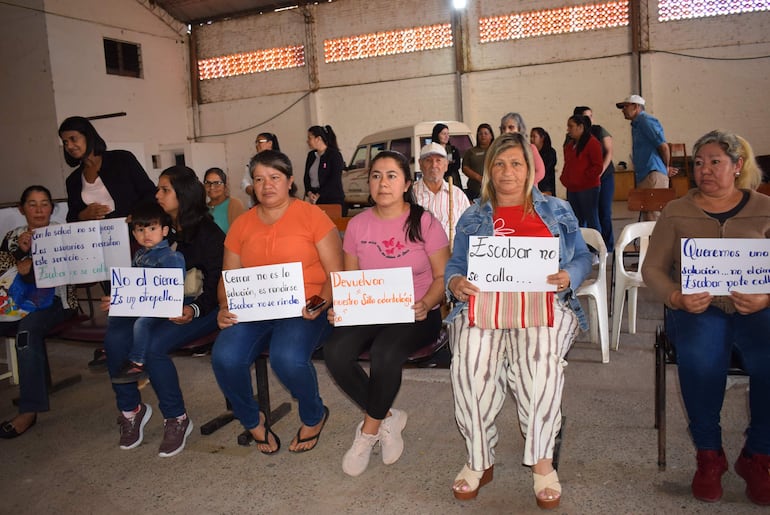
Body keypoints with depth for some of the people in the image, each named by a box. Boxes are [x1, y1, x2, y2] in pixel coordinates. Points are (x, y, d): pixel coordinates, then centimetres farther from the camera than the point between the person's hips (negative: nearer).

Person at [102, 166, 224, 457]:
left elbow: (216, 286, -11)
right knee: (115, 339, -21)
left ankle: (176, 420, -7)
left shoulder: (208, 233, -7)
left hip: (200, 308, -5)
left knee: (154, 345, -30)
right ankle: (131, 410, 2)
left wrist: (193, 311, -29)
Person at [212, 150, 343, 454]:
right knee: (224, 357, -25)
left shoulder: (312, 216, 1)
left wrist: (321, 303, -20)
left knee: (287, 357, -34)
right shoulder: (241, 225, 14)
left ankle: (314, 415, 3)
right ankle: (252, 419, 9)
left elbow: (336, 273, -2)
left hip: (304, 310, -4)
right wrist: (224, 309, -3)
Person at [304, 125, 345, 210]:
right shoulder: (311, 155, 15)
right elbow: (307, 177, 14)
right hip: (315, 200, 5)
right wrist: (309, 193, -4)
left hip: (333, 200, -5)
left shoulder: (335, 155, -5)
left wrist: (318, 195, -14)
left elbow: (334, 180, -12)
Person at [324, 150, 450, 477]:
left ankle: (368, 431, -7)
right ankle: (388, 418, -2)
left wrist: (425, 305, -20)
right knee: (335, 352, -25)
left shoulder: (424, 223, -1)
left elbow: (442, 276, -1)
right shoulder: (358, 225, 8)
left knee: (384, 352, -34)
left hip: (416, 315, -3)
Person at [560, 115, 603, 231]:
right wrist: (564, 178, 10)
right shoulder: (570, 144, 16)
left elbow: (597, 167, -12)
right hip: (572, 189, 8)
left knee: (591, 220, -3)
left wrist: (582, 179, -15)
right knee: (577, 222, 10)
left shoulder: (592, 143, -7)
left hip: (588, 188, -7)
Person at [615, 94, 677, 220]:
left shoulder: (646, 120, -7)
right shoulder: (637, 124, 22)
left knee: (654, 216, -14)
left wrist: (667, 168, -1)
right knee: (647, 217, 12)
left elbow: (663, 146, -14)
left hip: (653, 175, -10)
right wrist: (666, 169, 15)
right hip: (644, 177, 10)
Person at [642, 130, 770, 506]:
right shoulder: (677, 212, 10)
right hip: (697, 308, 0)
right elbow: (652, 269, 7)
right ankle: (708, 454, -11)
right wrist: (677, 298, -12)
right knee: (700, 354, -35)